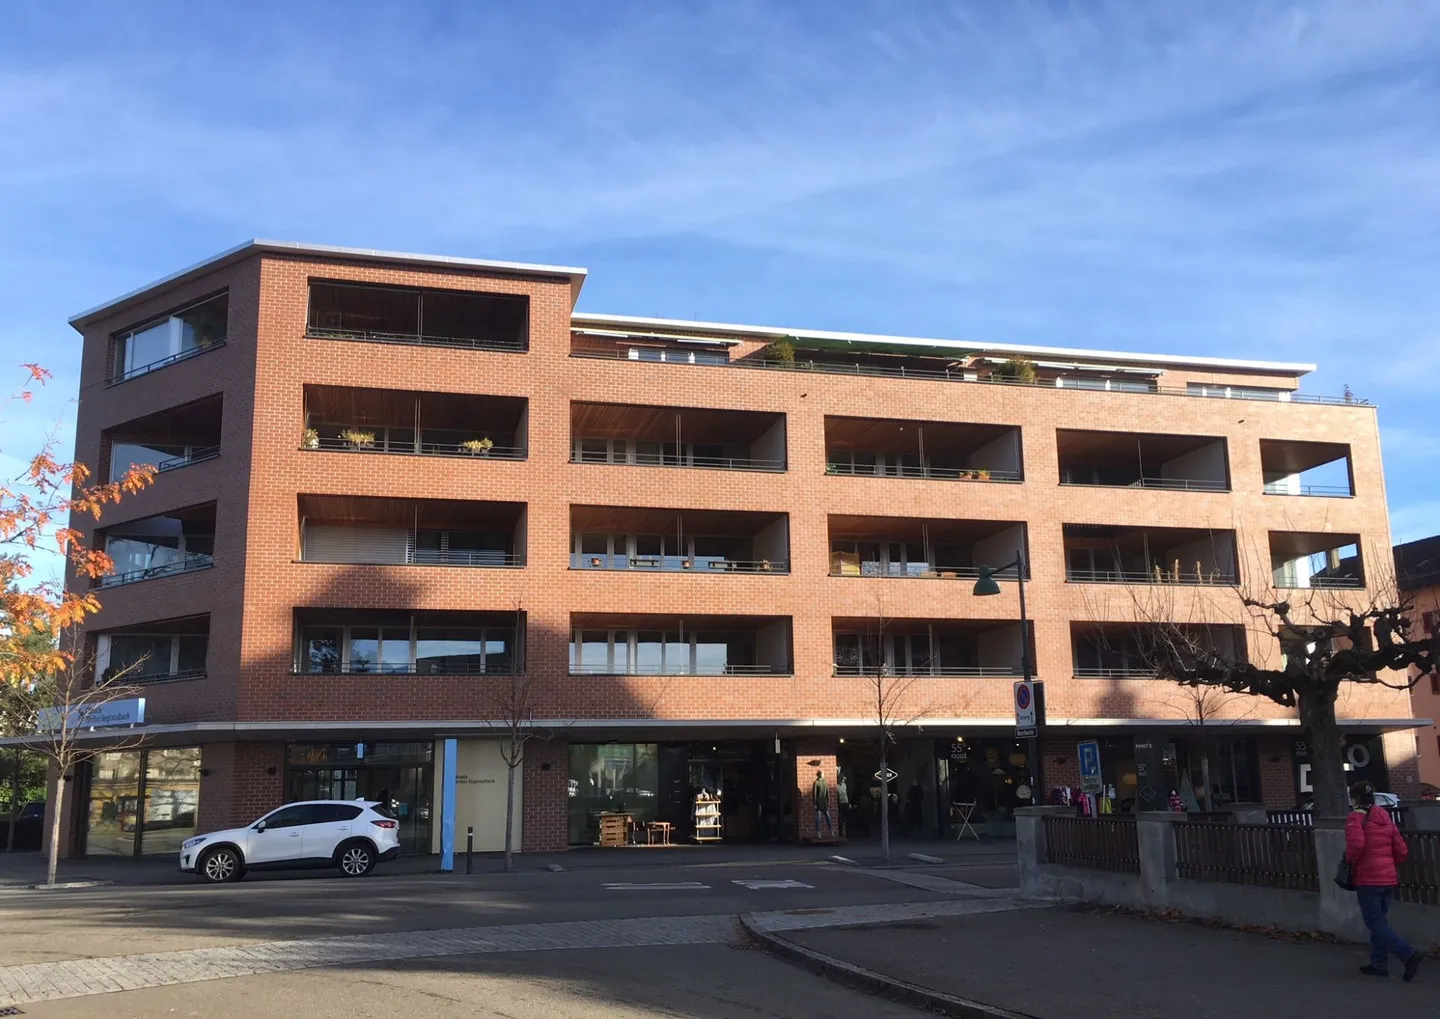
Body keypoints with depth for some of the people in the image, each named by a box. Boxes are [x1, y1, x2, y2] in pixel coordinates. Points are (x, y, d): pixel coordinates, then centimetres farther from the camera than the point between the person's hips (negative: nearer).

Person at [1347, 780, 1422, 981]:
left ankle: (1408, 955, -18)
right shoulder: (1385, 818, 13)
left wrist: (1350, 860, -8)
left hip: (1367, 879, -7)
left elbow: (1356, 843, -25)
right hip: (1388, 879, 8)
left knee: (1375, 923, -4)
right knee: (1380, 920, 16)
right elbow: (1402, 851, 11)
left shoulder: (1355, 817, -8)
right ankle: (1379, 964, 18)